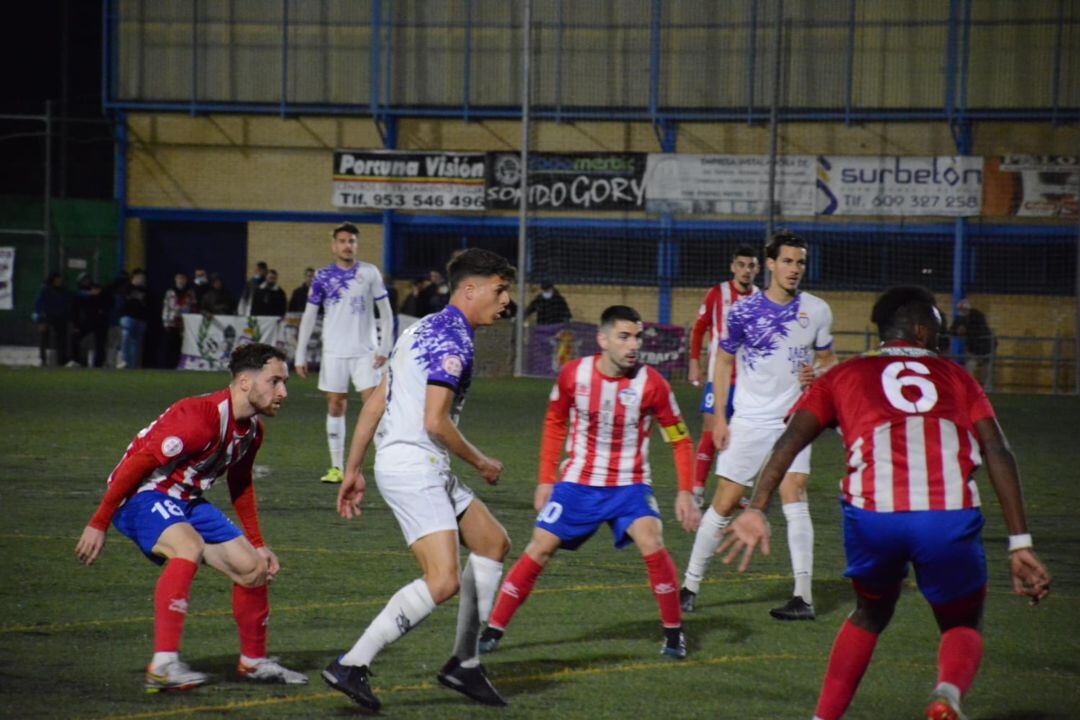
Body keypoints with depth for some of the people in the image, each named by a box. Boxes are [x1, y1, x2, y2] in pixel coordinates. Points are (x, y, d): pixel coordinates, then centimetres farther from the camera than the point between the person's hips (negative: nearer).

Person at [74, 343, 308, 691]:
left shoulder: (251, 430, 3)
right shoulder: (200, 418, -27)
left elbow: (240, 486, 21)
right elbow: (135, 465, -25)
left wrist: (257, 545, 25)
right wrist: (98, 524, -23)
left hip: (186, 500, 9)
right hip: (141, 494, -9)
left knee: (254, 568, 7)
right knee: (190, 545, -37)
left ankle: (253, 662, 31)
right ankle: (163, 666, -43)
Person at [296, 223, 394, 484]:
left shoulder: (369, 273, 2)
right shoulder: (323, 276, 3)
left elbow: (385, 312, 5)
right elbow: (309, 316, 7)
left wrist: (384, 348, -3)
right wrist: (300, 355, 4)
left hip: (365, 351, -1)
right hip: (334, 352, 1)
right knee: (336, 405, 3)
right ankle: (337, 467, 8)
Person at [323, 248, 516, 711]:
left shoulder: (423, 331, 18)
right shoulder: (452, 340, -14)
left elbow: (375, 404, 18)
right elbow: (435, 421, -21)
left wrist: (353, 470, 19)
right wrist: (480, 462, -6)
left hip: (425, 470, 11)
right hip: (414, 468, -11)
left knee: (493, 543, 19)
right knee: (443, 581, -19)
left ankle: (465, 664, 21)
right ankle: (351, 666, -17)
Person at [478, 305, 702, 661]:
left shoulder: (651, 384, -14)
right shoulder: (573, 375, -9)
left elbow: (679, 440, -4)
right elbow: (554, 424, 8)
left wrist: (685, 492, -11)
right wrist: (546, 480, 6)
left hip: (630, 485, -1)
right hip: (578, 481, 1)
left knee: (652, 544, -23)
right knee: (539, 549, -6)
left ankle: (673, 633, -6)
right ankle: (493, 630, 5)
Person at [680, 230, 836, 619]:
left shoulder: (817, 311, 2)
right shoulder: (744, 311, -4)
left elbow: (827, 360, 14)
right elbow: (723, 362, 5)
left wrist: (818, 375, -10)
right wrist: (719, 418, 0)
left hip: (793, 419, 1)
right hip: (749, 421, -1)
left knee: (793, 493, -15)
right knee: (725, 502, 0)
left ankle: (803, 597, -14)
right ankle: (690, 584, 15)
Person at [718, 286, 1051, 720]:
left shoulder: (844, 376, 26)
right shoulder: (956, 379, 26)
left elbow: (790, 440, 10)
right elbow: (998, 453, 13)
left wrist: (756, 510, 4)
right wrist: (1019, 545, 10)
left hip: (872, 516, 1)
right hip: (950, 519, -1)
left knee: (870, 614, 31)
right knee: (962, 626, 21)